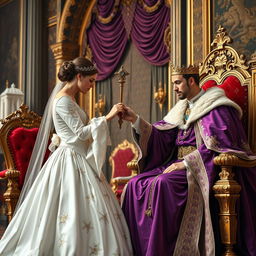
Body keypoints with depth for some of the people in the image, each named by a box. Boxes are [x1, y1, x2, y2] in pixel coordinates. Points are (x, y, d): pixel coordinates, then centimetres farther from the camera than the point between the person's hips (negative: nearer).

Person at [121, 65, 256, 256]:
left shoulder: (216, 108, -5)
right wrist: (136, 120, -4)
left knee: (163, 184, -34)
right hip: (180, 164, 8)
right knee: (135, 185, -13)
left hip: (204, 168, -8)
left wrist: (185, 163, -19)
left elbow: (220, 147, -15)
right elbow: (161, 136, 8)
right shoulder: (181, 109, 18)